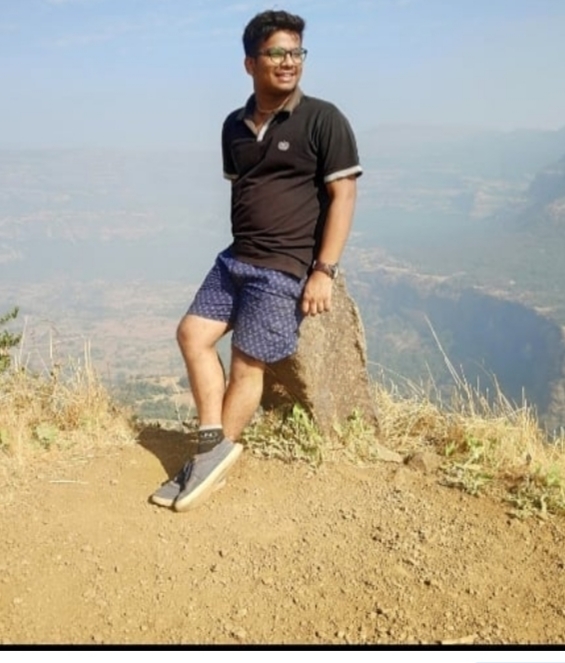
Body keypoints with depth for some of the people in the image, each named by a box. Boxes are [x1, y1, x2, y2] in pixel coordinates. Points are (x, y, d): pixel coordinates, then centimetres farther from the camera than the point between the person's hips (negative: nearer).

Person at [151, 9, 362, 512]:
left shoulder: (323, 119, -8)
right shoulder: (235, 126, 10)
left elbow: (343, 195, -11)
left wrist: (323, 271, -17)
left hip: (286, 267, -7)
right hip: (235, 258, 7)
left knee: (248, 363, -3)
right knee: (193, 333, 0)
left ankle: (211, 460, 12)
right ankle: (215, 444, 5)